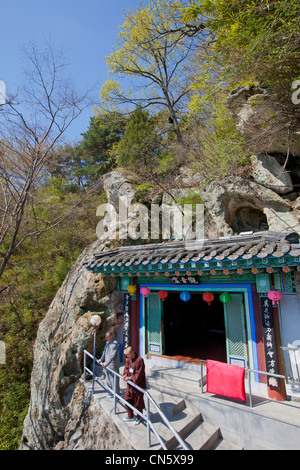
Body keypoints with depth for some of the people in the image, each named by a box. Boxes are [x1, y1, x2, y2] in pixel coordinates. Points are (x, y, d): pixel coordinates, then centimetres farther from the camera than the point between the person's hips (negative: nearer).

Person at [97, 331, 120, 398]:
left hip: (113, 365, -8)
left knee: (114, 380, 2)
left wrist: (106, 363, -25)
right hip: (107, 365, 8)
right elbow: (104, 352, 19)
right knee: (108, 379, 17)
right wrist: (101, 360, 14)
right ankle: (111, 393, 32)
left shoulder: (115, 344, -20)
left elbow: (112, 355, -24)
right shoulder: (107, 343, 7)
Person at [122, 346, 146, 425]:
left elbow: (139, 374, -23)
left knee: (138, 402, 11)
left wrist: (130, 378, -20)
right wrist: (125, 375, -9)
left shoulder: (139, 360, -26)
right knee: (127, 400, 16)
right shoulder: (129, 359, -1)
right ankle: (130, 416, 37)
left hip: (138, 385, -7)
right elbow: (126, 368, 10)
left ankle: (138, 417, 34)